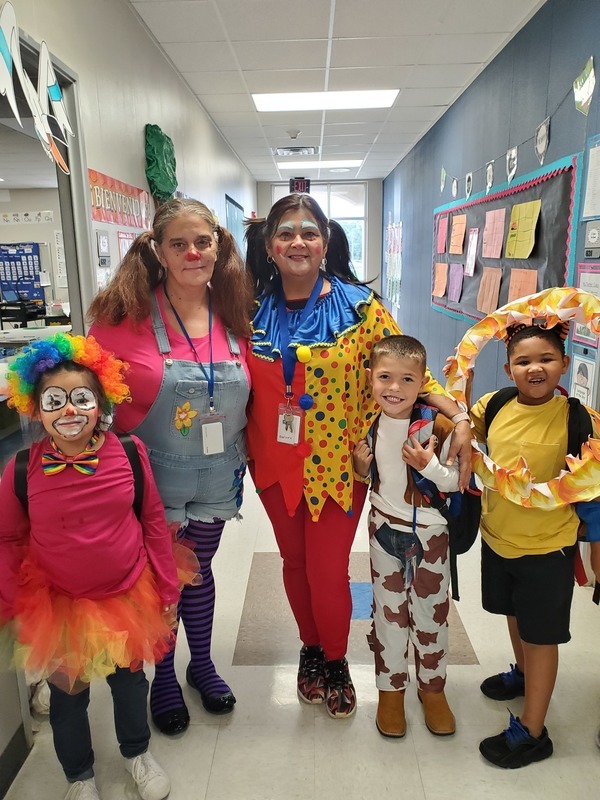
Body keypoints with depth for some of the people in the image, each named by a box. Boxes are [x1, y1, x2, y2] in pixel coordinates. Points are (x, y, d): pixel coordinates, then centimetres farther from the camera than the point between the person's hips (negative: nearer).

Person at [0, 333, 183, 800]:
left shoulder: (129, 453, -17)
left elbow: (154, 521, -7)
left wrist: (168, 592, -2)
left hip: (129, 596, 1)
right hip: (57, 605, 0)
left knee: (130, 679, 23)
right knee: (67, 694, 22)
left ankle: (137, 752, 54)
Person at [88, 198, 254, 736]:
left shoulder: (234, 316, -3)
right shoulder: (126, 314, -16)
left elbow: (249, 395, 7)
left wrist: (246, 451, 6)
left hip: (217, 477, 3)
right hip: (153, 478, -3)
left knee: (199, 570, 21)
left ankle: (202, 664, 46)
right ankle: (164, 676, 42)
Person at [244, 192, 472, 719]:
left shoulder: (359, 305, -10)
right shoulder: (252, 309, -1)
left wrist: (459, 418, -21)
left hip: (337, 463, -3)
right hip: (276, 462, 3)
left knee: (329, 571, 7)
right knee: (294, 562, 19)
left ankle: (335, 661, 38)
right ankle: (311, 650, 46)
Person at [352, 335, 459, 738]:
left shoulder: (438, 427, -21)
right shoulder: (369, 424, -9)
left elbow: (455, 483, -13)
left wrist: (429, 466, -30)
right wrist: (361, 466, -16)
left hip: (429, 533, -2)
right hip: (384, 528, 3)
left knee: (430, 612, 14)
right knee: (388, 611, 16)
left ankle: (433, 686, 39)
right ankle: (391, 687, 36)